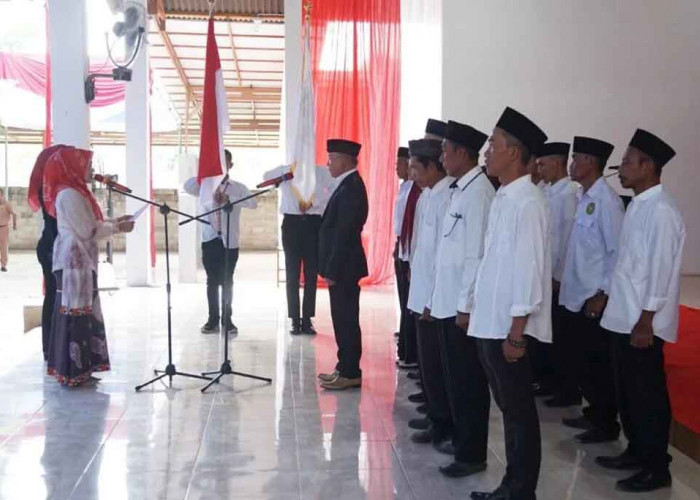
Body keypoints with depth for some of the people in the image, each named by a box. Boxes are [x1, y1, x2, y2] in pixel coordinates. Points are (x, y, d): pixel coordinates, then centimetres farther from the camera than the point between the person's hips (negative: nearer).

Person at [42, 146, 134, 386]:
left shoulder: (72, 191, 16)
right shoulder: (69, 194, -15)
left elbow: (88, 224, 18)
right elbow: (87, 231, -16)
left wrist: (114, 221, 12)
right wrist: (117, 228, -7)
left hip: (78, 260, 10)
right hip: (74, 260, -10)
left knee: (81, 312, 11)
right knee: (75, 312, -6)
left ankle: (77, 368, 17)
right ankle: (71, 372, 0)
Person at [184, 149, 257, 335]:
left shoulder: (238, 188, 5)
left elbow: (253, 203, -13)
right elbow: (188, 187, -11)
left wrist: (229, 198, -24)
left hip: (229, 241, -1)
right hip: (210, 239, 1)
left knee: (227, 281, 4)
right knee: (212, 281, 5)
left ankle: (227, 320, 12)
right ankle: (213, 320, 12)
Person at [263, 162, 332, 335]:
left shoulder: (322, 172, 8)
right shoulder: (285, 171, 9)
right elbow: (266, 177, -8)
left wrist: (313, 203, -17)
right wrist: (289, 169, -15)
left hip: (314, 223, 0)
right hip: (292, 223, 0)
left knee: (311, 274, 3)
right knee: (292, 273, 2)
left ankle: (307, 319, 12)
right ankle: (295, 320, 8)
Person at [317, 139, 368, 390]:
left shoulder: (350, 188, -17)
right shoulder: (349, 185, 14)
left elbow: (344, 234, -21)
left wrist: (332, 270, -19)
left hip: (343, 268, -10)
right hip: (342, 266, 10)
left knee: (346, 320, -2)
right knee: (343, 319, 14)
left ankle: (350, 373, 6)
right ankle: (345, 368, 23)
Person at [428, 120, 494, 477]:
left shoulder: (478, 192, -15)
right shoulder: (458, 190, 12)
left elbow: (476, 254, -19)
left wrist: (466, 305, -19)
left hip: (463, 304, -9)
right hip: (448, 301, 9)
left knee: (469, 381, 3)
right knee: (455, 377, 18)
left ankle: (472, 454, 16)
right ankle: (461, 439, 32)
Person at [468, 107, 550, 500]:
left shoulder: (527, 202, -15)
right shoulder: (503, 197, 11)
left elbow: (529, 268, -19)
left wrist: (516, 333, -18)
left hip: (509, 327, -9)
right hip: (490, 322, 9)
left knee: (519, 412, 5)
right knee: (508, 408, 17)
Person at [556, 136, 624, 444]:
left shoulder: (606, 200, -15)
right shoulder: (583, 198, 10)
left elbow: (617, 251, -16)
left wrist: (602, 294, -16)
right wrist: (566, 282, 14)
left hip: (595, 297, -8)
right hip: (576, 295, 8)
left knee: (596, 363, 3)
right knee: (574, 357, 15)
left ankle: (606, 424, 19)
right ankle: (594, 413, 31)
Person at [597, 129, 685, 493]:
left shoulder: (661, 210, -17)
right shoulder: (638, 205, 11)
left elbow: (660, 269, -20)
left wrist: (645, 323, -19)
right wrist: (610, 300, 16)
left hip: (642, 323, -9)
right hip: (623, 318, 9)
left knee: (647, 395, 3)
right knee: (627, 391, 18)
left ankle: (656, 468, 17)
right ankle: (636, 451, 32)